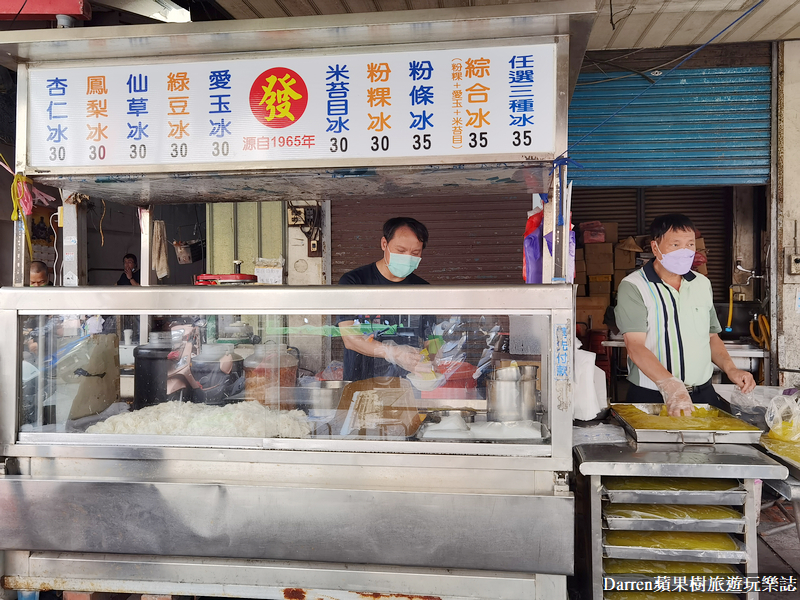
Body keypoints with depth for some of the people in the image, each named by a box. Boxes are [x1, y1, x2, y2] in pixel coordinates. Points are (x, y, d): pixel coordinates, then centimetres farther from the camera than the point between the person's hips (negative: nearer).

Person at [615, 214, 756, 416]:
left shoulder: (702, 284, 15)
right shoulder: (633, 287, -6)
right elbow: (635, 346, -16)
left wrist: (730, 369, 5)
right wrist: (670, 385, -28)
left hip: (703, 394, 5)